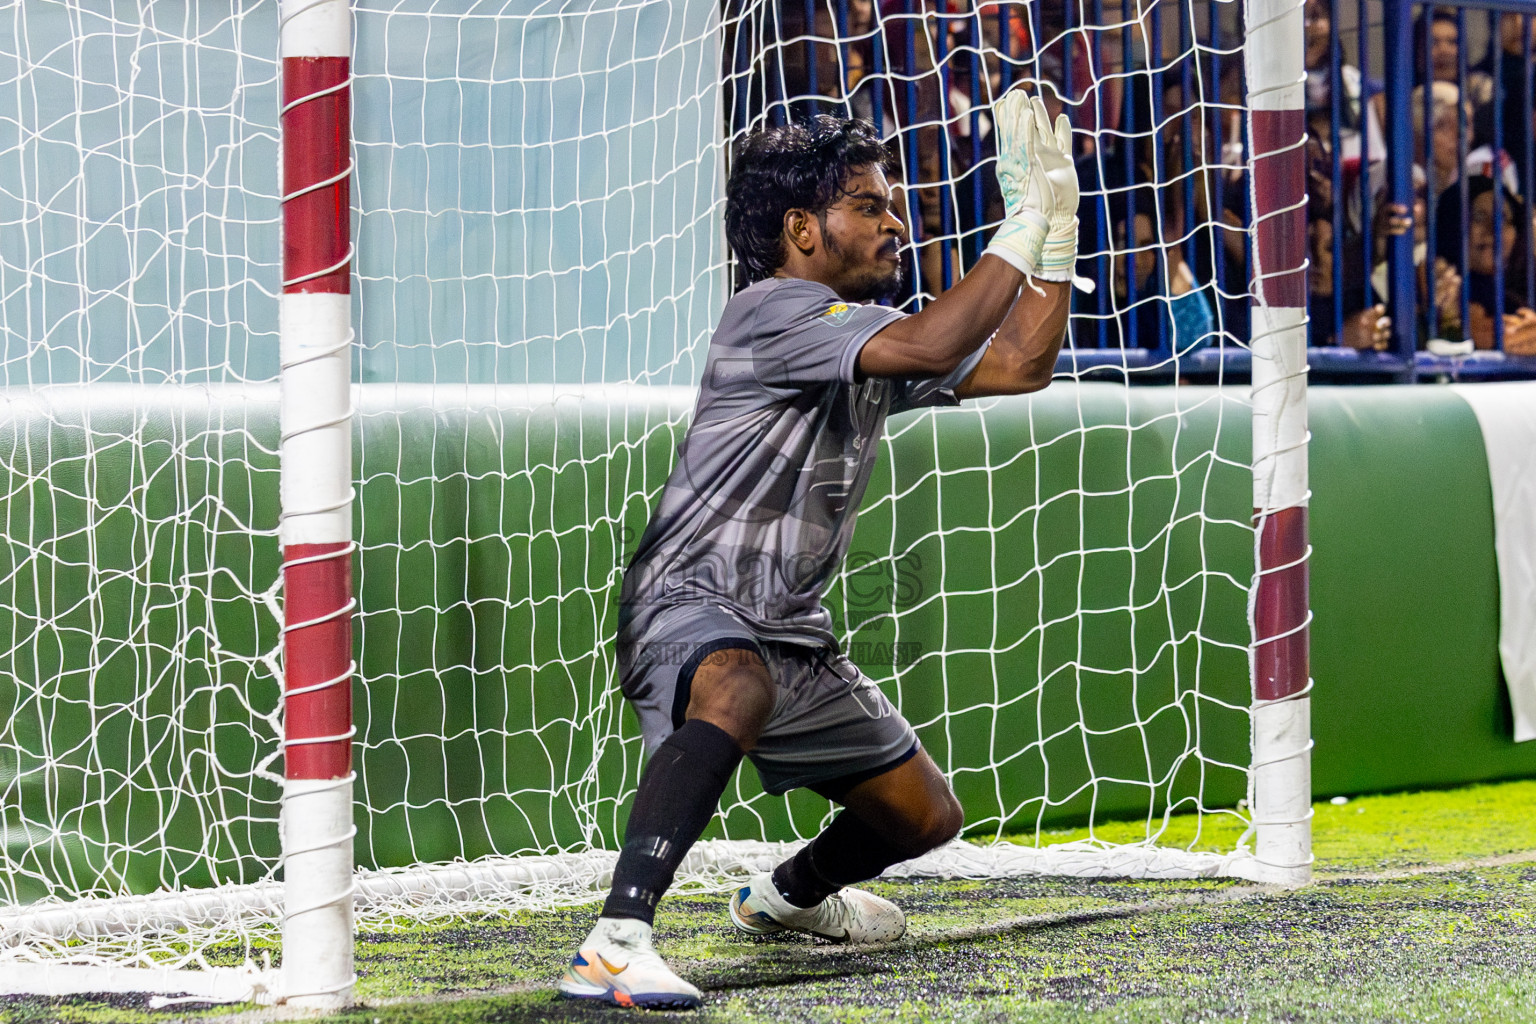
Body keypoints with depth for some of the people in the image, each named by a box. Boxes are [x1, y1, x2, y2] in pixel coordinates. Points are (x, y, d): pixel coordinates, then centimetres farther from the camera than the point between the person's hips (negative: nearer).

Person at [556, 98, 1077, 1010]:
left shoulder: (868, 330, 14)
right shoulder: (776, 311, -15)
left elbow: (1019, 366, 14)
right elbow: (925, 349, -29)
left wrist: (1059, 223, 8)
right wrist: (1023, 226, -22)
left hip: (792, 631, 10)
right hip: (692, 610, -10)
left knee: (925, 816, 16)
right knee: (739, 690, -44)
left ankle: (791, 894, 48)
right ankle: (615, 943, -53)